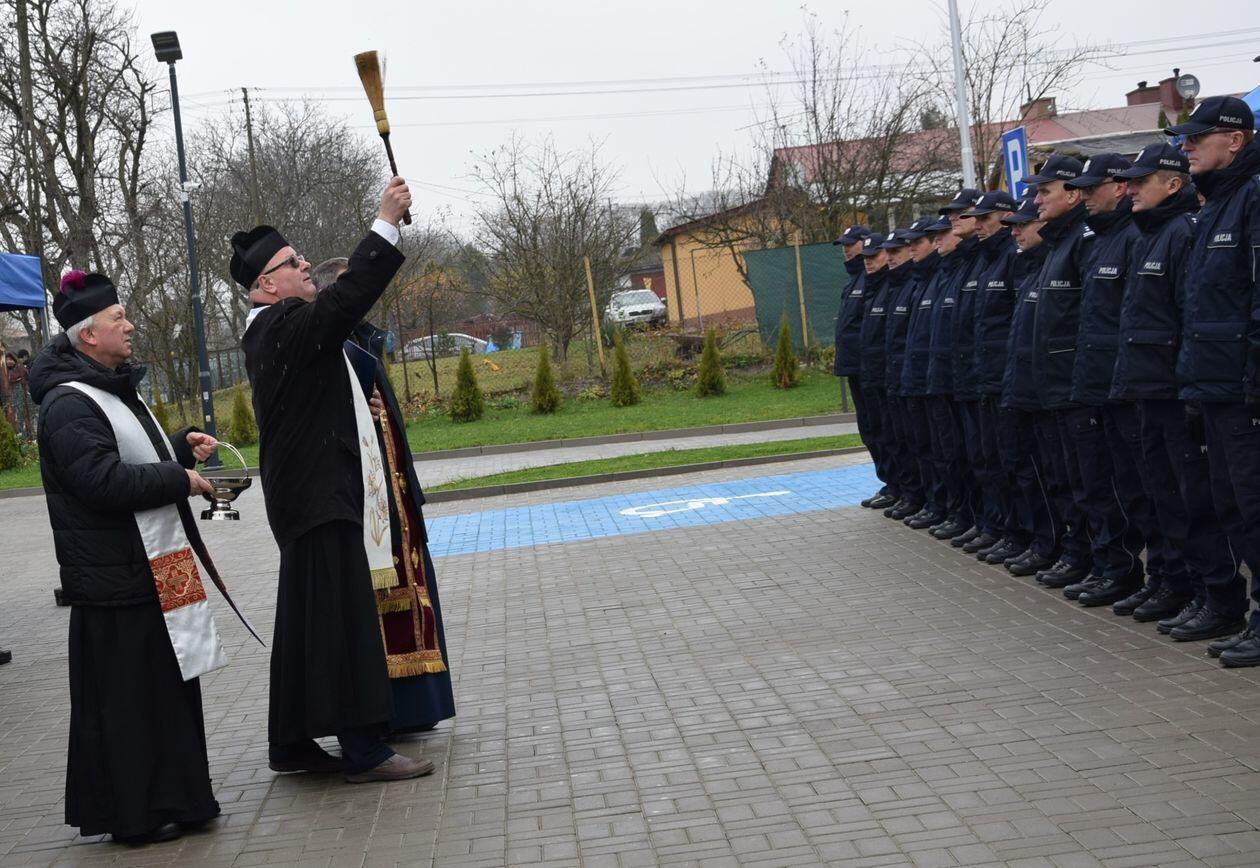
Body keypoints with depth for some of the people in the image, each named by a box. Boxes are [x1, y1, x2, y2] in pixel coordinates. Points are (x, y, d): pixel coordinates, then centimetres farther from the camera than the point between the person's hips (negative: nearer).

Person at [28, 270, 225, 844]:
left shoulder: (114, 390, 17)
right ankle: (137, 813, 8)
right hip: (116, 577, -10)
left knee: (167, 685, 15)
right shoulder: (69, 404, -17)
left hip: (153, 570, 10)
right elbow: (105, 480, -26)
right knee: (128, 696, -2)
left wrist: (182, 448, 13)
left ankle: (171, 798, 25)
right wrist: (180, 479, -18)